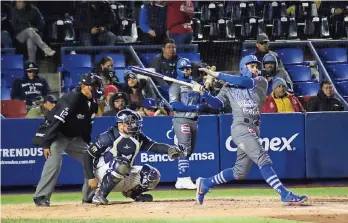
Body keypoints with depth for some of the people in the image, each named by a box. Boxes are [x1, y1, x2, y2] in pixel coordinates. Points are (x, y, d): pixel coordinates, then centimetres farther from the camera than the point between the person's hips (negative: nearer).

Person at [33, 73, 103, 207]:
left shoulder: (93, 102, 0)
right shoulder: (72, 99, -26)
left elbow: (87, 125, 13)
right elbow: (56, 122, -30)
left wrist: (86, 145, 13)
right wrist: (46, 144, -35)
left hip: (75, 138, 9)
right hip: (58, 136, -9)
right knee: (54, 163, -25)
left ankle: (90, 196, 12)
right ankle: (41, 197, -21)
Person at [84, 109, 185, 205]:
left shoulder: (138, 137, 0)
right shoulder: (108, 137, -17)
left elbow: (154, 146, -11)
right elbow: (88, 156, -14)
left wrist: (169, 149, -31)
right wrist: (91, 178, -18)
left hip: (125, 177, 6)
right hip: (103, 175, -6)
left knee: (153, 175, -7)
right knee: (121, 164, -37)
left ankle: (131, 192, 16)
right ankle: (100, 195, -25)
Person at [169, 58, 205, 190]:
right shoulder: (176, 86, -2)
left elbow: (201, 103, 17)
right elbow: (174, 105, -14)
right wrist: (194, 107, -18)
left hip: (194, 120, 7)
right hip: (181, 120, -7)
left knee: (190, 151, 7)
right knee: (184, 149, -16)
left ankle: (180, 180, 12)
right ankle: (185, 179, -23)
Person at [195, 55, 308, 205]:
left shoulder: (261, 82, 12)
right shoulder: (230, 88, 11)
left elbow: (244, 82, -5)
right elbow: (217, 103, 4)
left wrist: (217, 75, -6)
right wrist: (203, 93, -14)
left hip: (254, 130, 5)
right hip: (241, 128, -5)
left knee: (240, 172, 9)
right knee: (263, 159, -19)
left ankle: (205, 184, 25)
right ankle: (285, 194, -27)